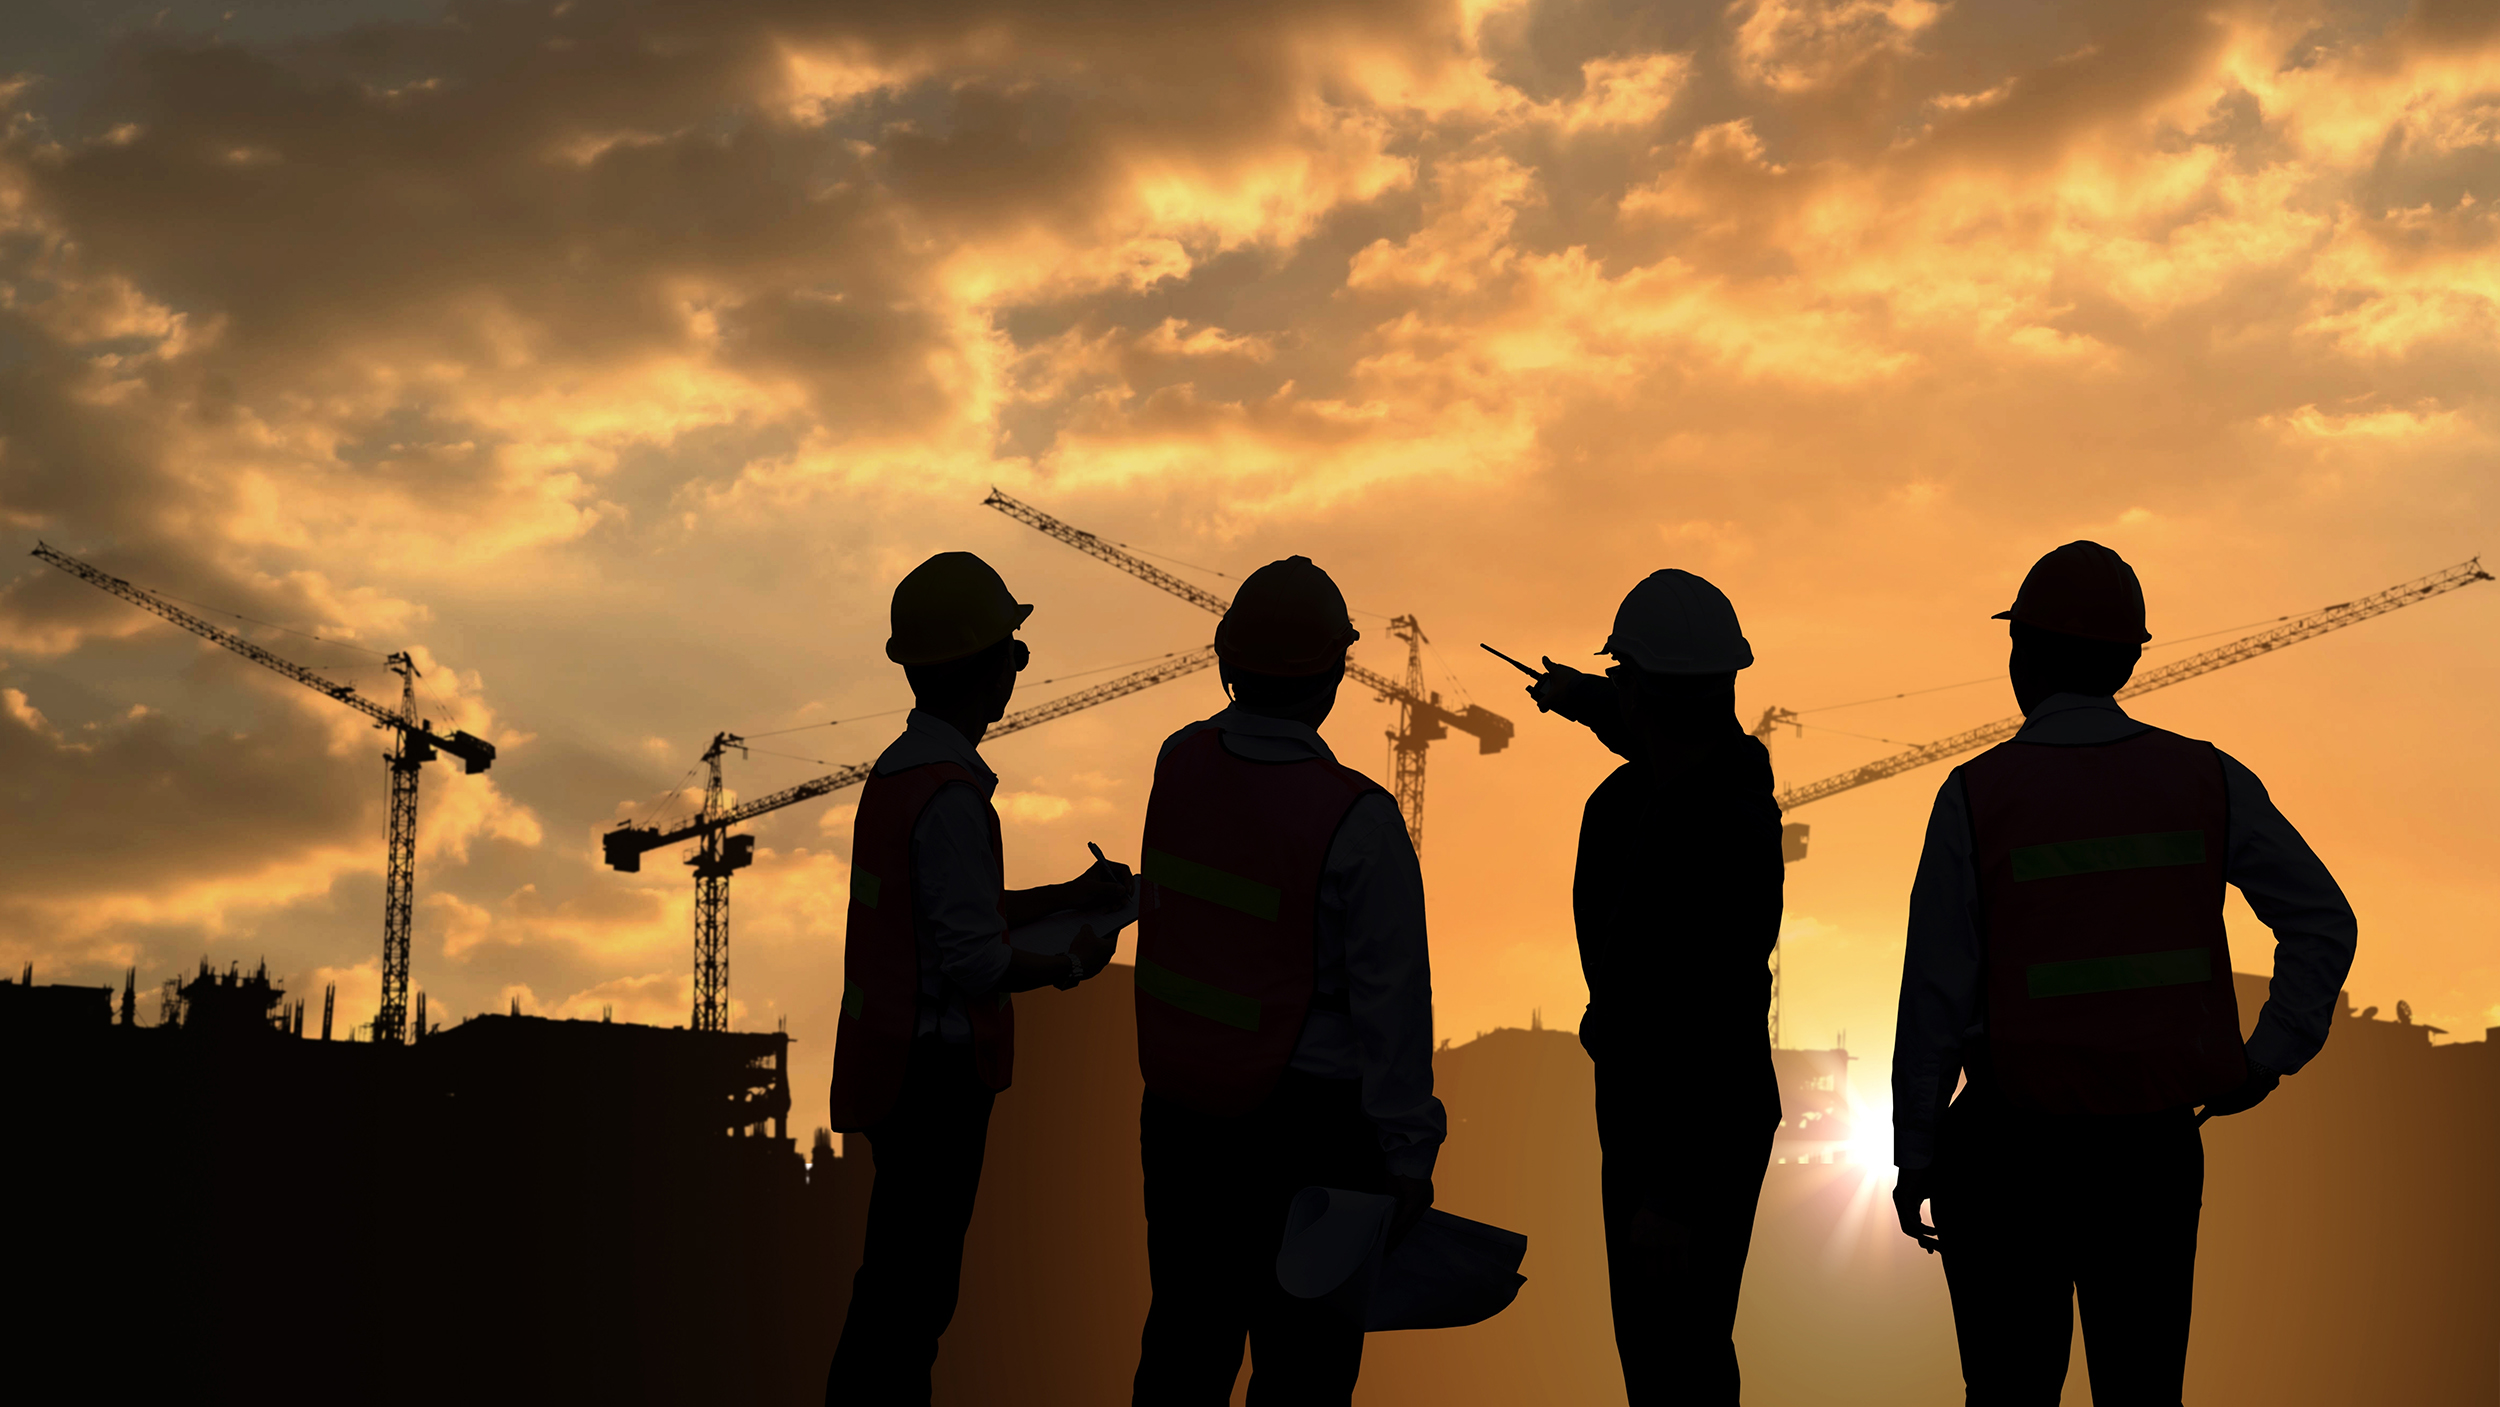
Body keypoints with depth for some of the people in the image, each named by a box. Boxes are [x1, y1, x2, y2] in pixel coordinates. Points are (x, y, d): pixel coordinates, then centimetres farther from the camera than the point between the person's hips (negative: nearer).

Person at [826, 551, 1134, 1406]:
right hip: (934, 1082, -10)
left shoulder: (902, 768, 8)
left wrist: (1072, 896, 16)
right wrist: (1070, 967, -6)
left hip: (900, 1067, 10)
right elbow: (973, 964, -24)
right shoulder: (949, 796, -24)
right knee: (910, 1295, 1)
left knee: (909, 1277, 19)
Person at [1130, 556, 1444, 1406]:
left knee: (1186, 1339, 19)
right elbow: (1391, 1001, -19)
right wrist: (1410, 1158, -10)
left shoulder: (1179, 763, -5)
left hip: (1181, 1111, 6)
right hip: (1307, 1128, -6)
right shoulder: (1358, 822, -22)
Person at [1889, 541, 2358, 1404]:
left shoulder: (1975, 797, -10)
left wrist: (1913, 1158, 0)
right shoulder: (2205, 780, -1)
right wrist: (2266, 1062, 3)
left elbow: (1935, 996, -9)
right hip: (2156, 1145, 3)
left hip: (2014, 1149, -3)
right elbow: (2324, 923, -1)